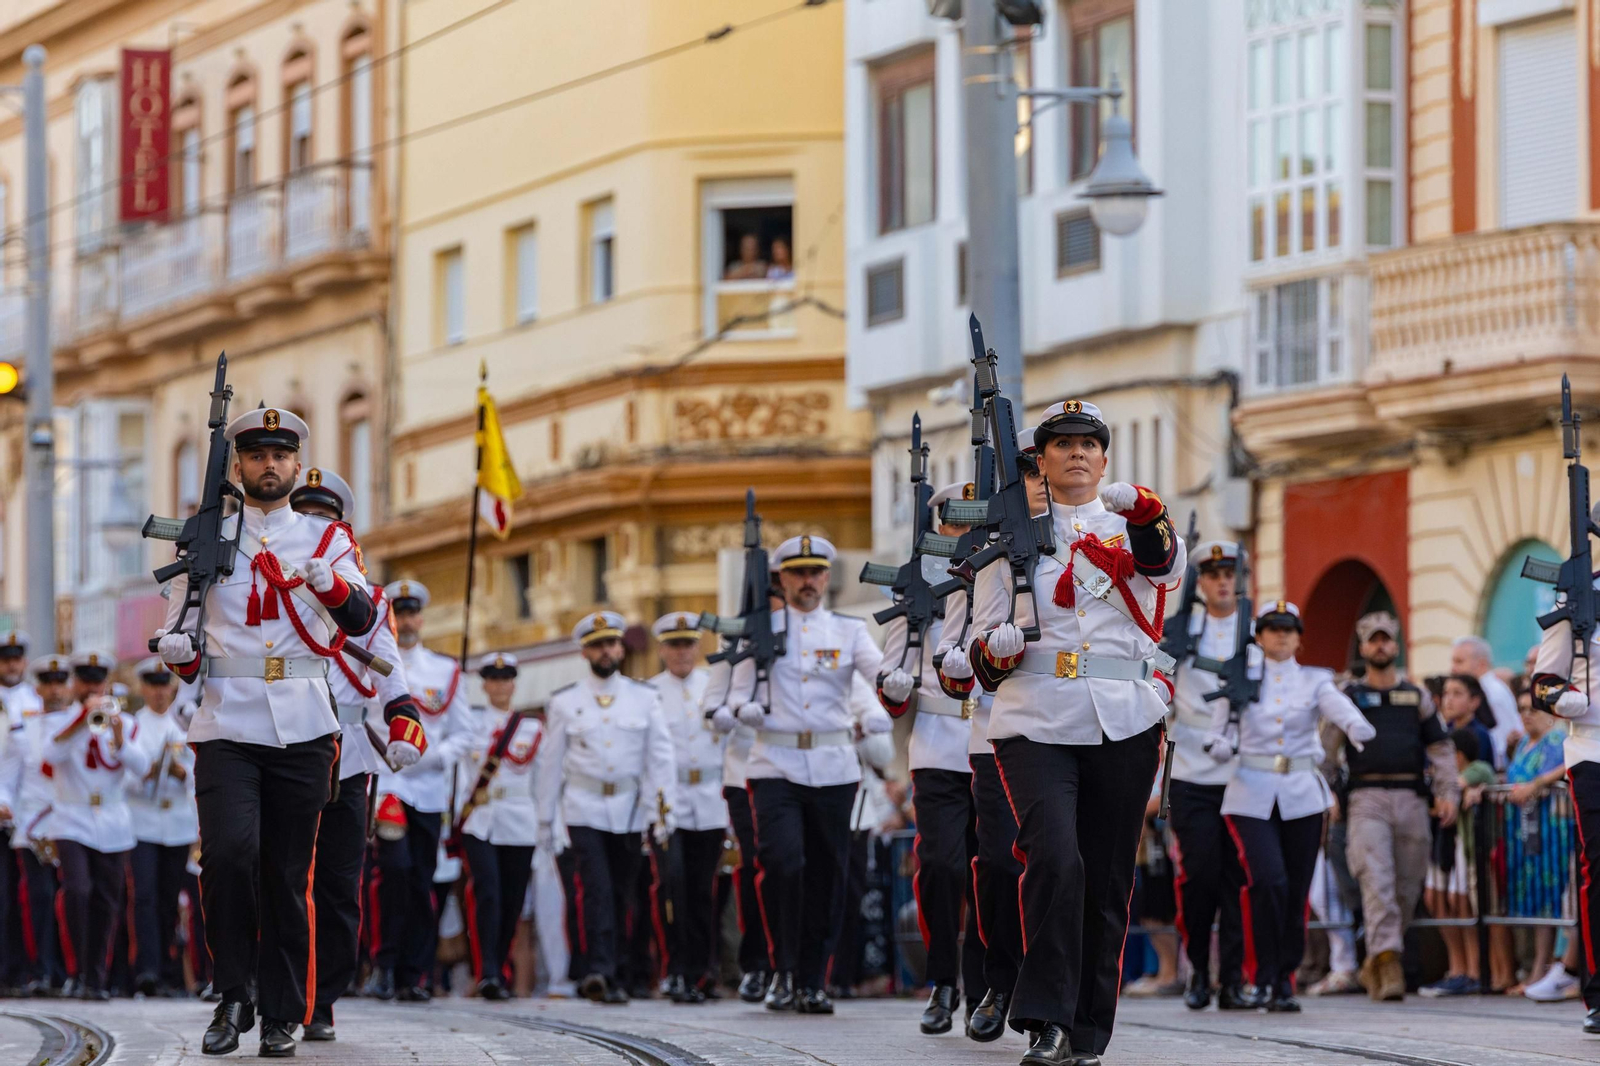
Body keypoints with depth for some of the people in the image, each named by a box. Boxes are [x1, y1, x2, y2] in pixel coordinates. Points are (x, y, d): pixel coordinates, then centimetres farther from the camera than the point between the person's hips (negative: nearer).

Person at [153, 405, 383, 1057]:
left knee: (288, 874, 3)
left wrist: (329, 582, -25)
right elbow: (180, 629, 15)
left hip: (302, 730, 1)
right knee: (229, 852, -19)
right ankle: (234, 997, -5)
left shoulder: (326, 540, 10)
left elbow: (362, 622, -4)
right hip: (227, 726, -1)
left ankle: (281, 1015, 12)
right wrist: (177, 651, -9)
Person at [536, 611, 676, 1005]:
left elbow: (660, 755, 5)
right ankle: (600, 972, -23)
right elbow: (550, 762, 9)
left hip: (629, 812, 2)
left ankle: (608, 975, 18)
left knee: (619, 894, 7)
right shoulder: (565, 702, 5)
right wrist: (546, 819, 8)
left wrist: (662, 808, -5)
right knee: (596, 889, -16)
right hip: (583, 809, -2)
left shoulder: (644, 698, 7)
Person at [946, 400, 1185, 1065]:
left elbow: (1167, 568, -13)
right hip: (1036, 726, -2)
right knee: (1055, 860, -21)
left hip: (1124, 727, 2)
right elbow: (984, 636, 12)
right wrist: (994, 652, -12)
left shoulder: (1134, 523, 11)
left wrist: (1140, 509, -33)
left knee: (1107, 881, 5)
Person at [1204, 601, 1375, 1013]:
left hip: (1302, 795, 2)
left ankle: (1285, 980, 15)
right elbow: (1220, 729, 6)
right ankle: (1264, 976, -8)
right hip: (1252, 796, -2)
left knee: (1296, 890, 2)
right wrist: (1221, 745, -18)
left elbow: (1338, 706, -12)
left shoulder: (1314, 681, 8)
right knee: (1268, 880, -19)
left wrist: (1356, 727, -34)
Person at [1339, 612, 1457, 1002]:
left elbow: (1440, 748, 16)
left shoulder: (1416, 697, 19)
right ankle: (1387, 959, -29)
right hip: (1367, 798, -3)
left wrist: (1448, 792, 2)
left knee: (1407, 887, 3)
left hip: (1411, 798, 3)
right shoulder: (1348, 696, 12)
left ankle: (1375, 964, 15)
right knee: (1376, 880, -19)